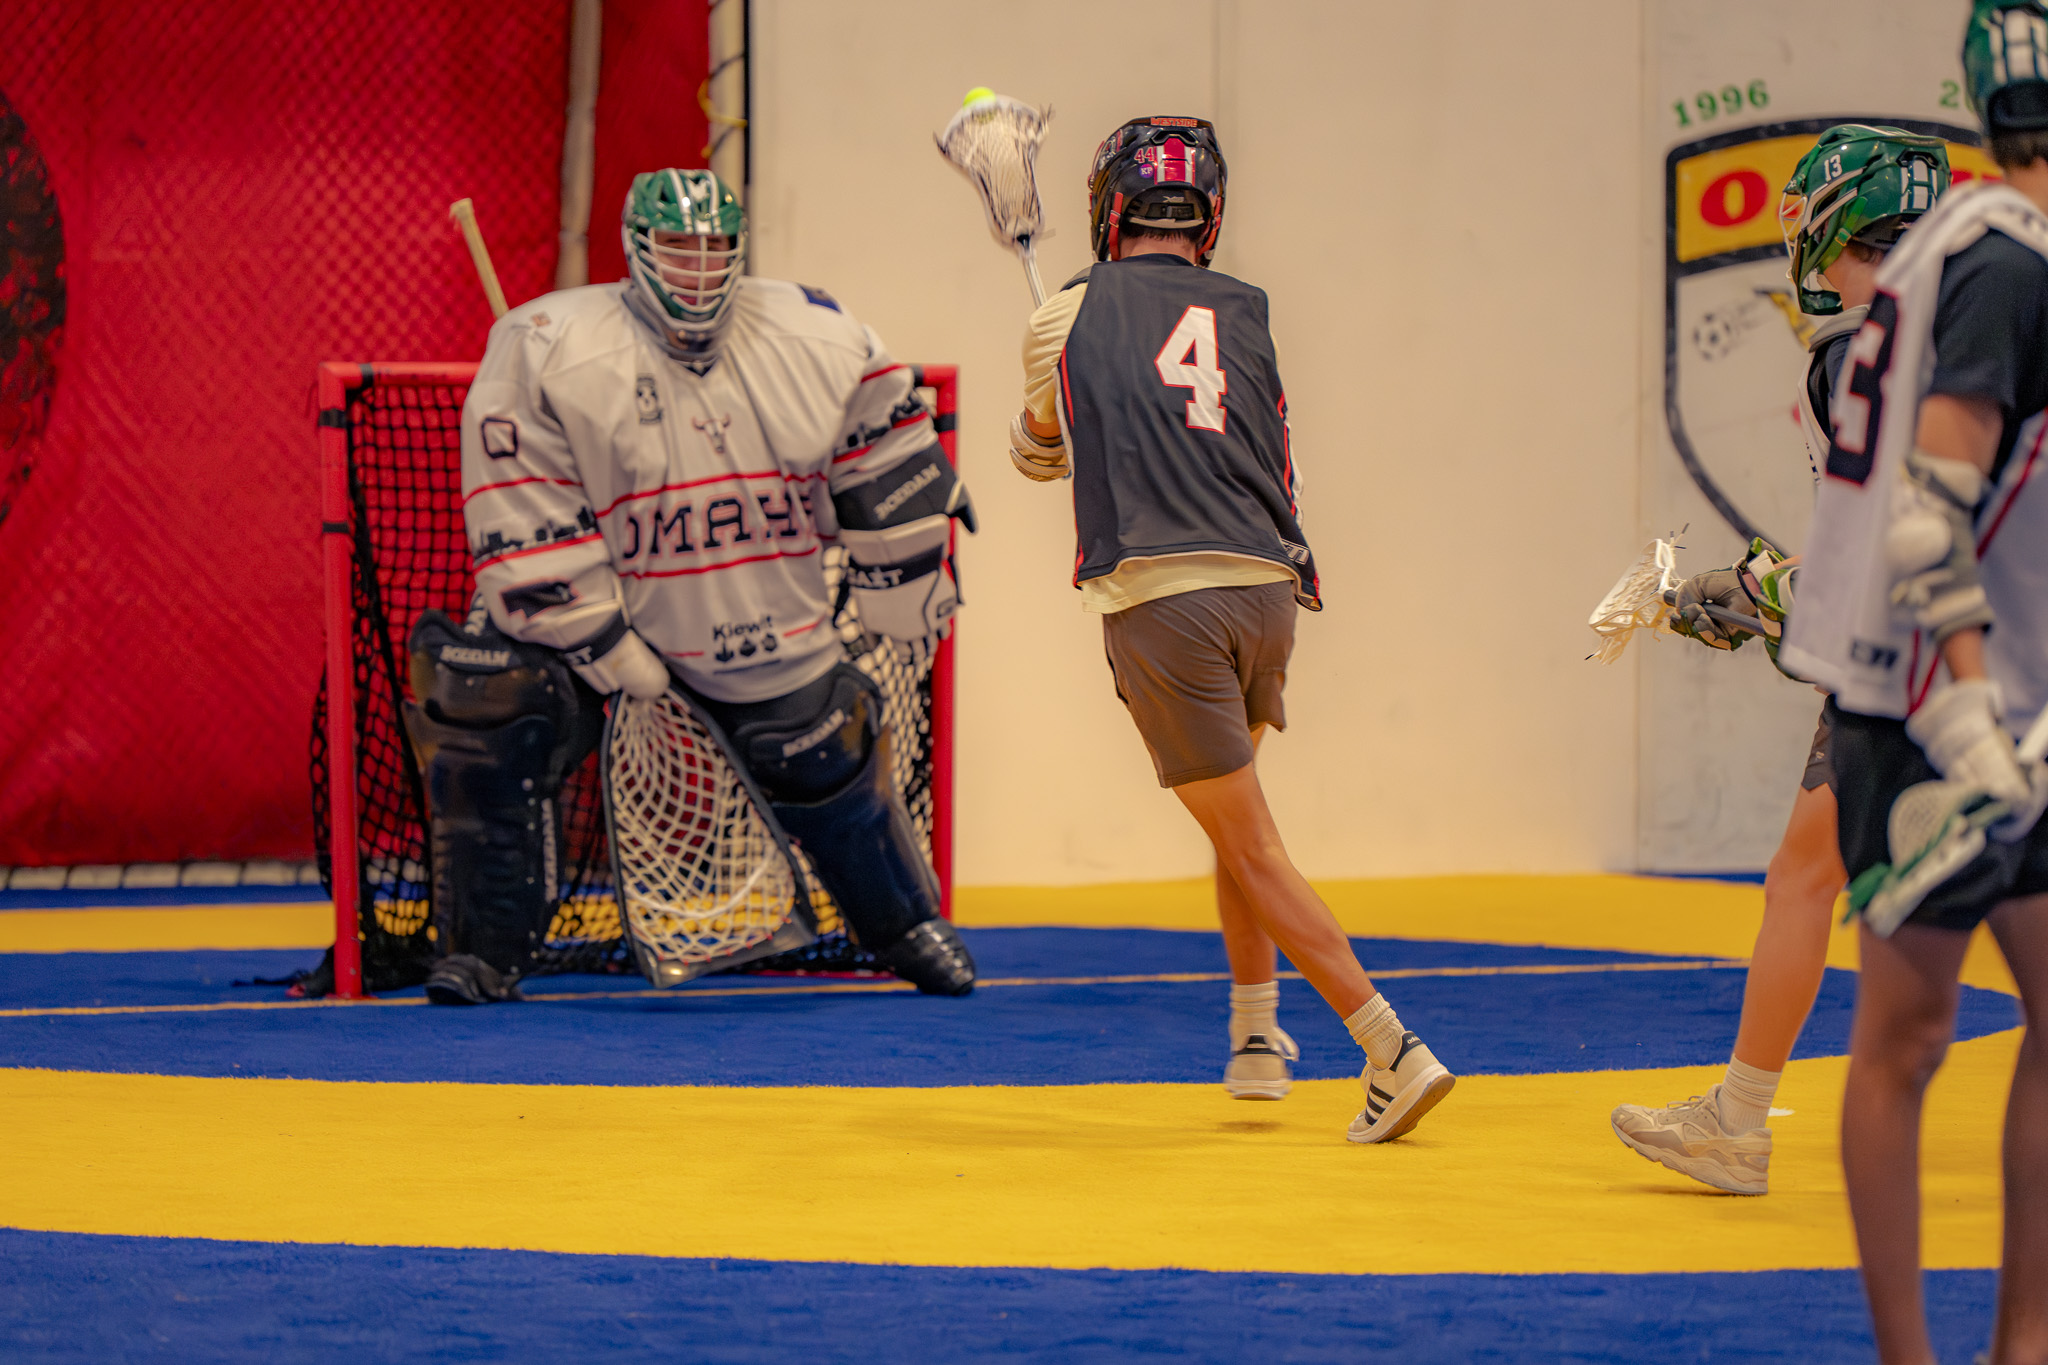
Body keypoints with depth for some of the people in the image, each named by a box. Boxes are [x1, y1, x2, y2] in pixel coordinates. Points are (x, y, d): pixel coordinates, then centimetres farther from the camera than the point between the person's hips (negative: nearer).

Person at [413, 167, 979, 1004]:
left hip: (760, 622, 3)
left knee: (828, 767, 9)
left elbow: (881, 447, 5)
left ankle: (908, 926, 36)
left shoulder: (813, 340, -9)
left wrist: (904, 585, 9)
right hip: (590, 611, -3)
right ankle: (485, 952, -10)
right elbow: (523, 519, -20)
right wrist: (603, 645, -20)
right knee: (488, 722, -22)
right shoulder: (546, 350, -20)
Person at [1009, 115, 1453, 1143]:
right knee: (1237, 814, 27)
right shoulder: (1248, 314, 15)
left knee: (1250, 847, -3)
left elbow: (1039, 450, 24)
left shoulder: (1069, 314, 7)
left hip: (1157, 597, -4)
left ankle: (1392, 1049, -12)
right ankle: (1257, 1038, 30)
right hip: (1267, 588, 4)